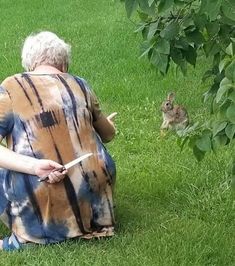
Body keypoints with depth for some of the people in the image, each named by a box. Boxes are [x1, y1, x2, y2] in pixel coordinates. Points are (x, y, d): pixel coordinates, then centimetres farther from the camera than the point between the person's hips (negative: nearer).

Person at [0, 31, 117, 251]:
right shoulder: (79, 85, 7)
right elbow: (108, 135, 23)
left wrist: (33, 165, -23)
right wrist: (107, 124, 44)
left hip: (41, 206, -3)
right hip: (92, 204, 3)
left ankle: (25, 239, 6)